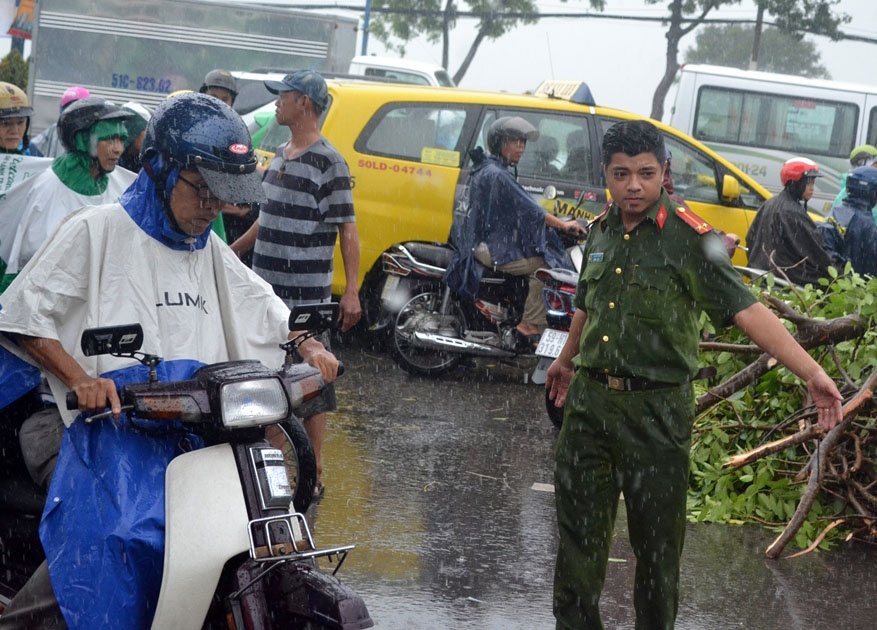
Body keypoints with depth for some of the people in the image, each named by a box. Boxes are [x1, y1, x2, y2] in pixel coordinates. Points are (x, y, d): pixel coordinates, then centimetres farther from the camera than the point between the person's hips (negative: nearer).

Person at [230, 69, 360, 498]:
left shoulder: (328, 163, -11)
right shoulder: (281, 156, 15)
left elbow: (347, 230, -13)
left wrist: (352, 290, -20)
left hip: (306, 294, -8)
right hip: (266, 287, 8)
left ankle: (313, 475, 3)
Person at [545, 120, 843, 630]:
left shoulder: (689, 238, -13)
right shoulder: (602, 231, 6)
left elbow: (745, 309, -21)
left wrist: (811, 372, -32)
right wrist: (567, 361, 41)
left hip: (656, 410, -5)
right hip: (590, 399, 5)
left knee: (657, 540, 4)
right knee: (578, 530, 10)